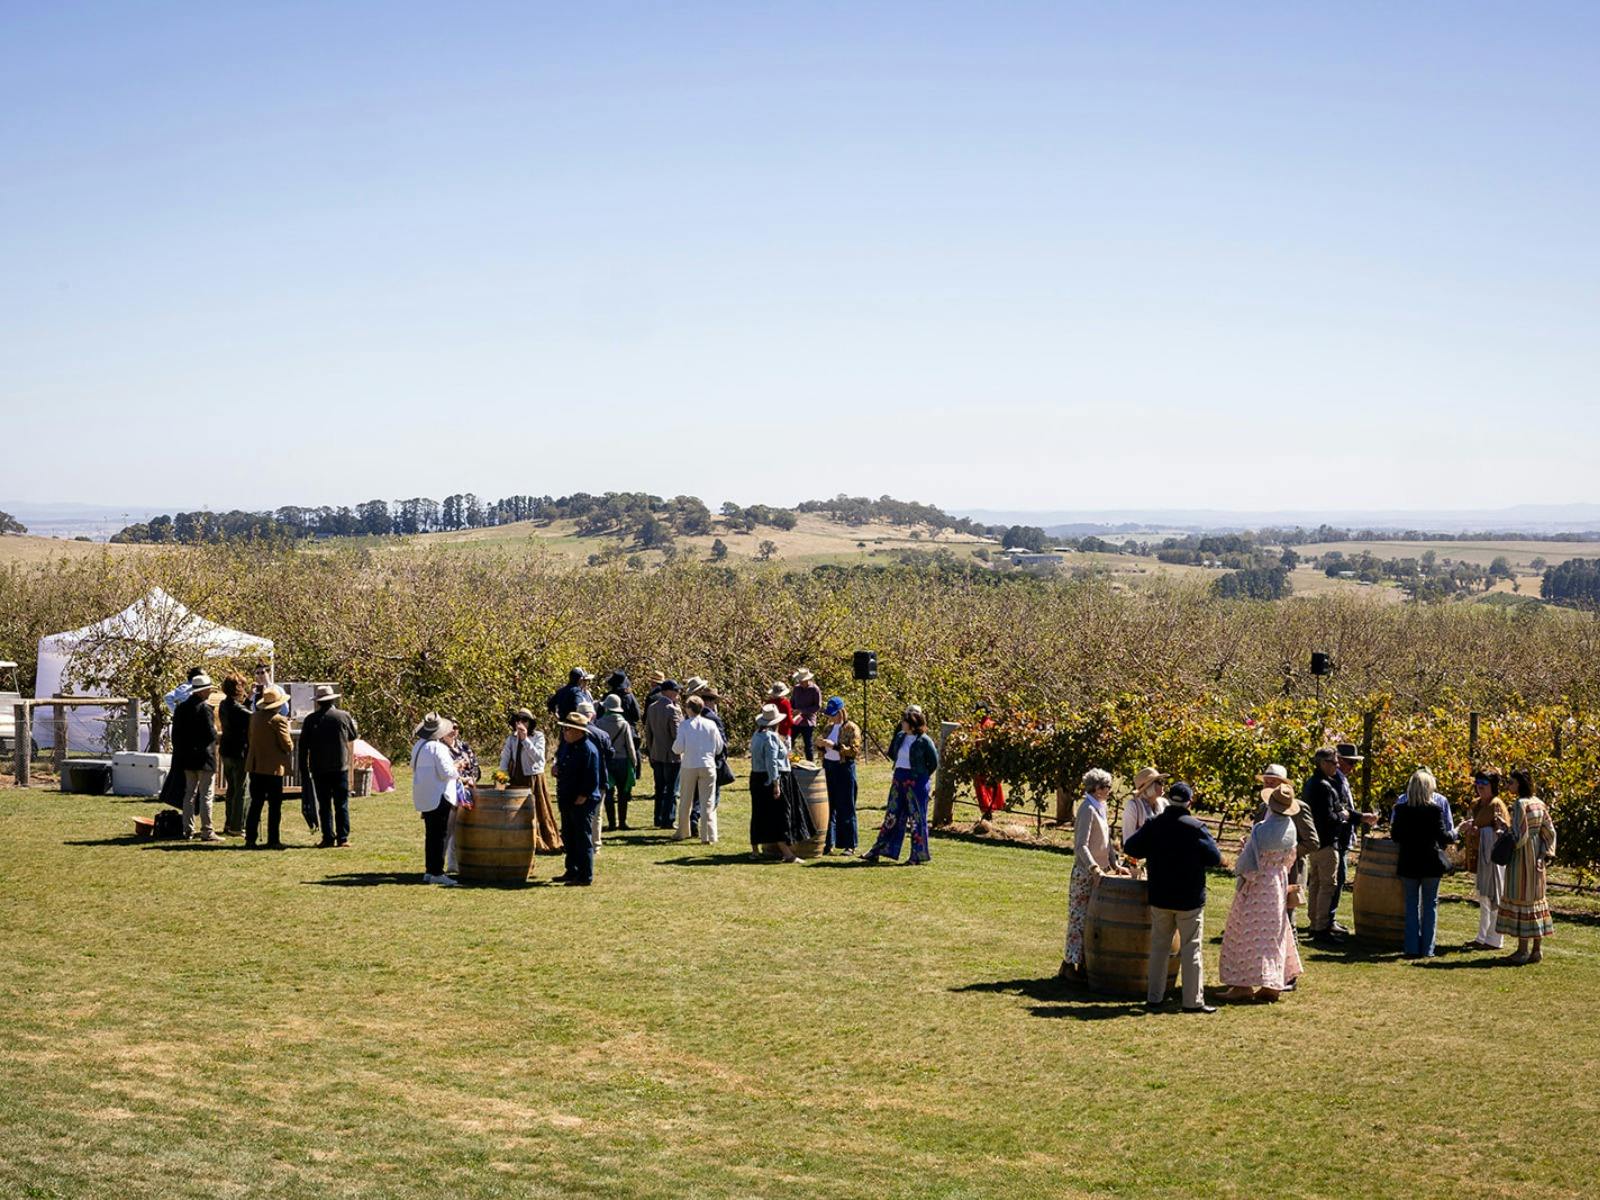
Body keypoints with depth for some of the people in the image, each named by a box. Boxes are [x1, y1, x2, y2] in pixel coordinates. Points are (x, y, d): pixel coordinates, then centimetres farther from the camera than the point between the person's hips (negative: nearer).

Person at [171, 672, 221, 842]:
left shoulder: (181, 707, 7)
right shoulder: (205, 708, -16)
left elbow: (175, 733, 11)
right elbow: (211, 734, -19)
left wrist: (180, 752, 17)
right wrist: (215, 731, 2)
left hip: (187, 758, 7)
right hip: (204, 758, -7)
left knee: (189, 794, 13)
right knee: (205, 795, -4)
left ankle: (188, 829, 15)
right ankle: (207, 831, -4)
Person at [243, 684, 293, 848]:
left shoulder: (254, 717, 6)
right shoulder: (279, 720, -13)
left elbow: (251, 738, 15)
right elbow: (287, 745, -11)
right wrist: (291, 746, 9)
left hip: (255, 766, 6)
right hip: (273, 767, -6)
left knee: (255, 804, 9)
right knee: (274, 805, 1)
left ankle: (250, 839, 8)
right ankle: (273, 840, 2)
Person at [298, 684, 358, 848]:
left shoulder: (310, 719, -3)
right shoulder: (344, 716, -3)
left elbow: (303, 746, -1)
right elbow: (353, 737, 14)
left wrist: (304, 769, 6)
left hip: (319, 769, 0)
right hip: (340, 767, 0)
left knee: (324, 805, 6)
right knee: (342, 804, 4)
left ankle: (328, 838, 3)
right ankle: (343, 838, 2)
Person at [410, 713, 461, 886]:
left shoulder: (417, 746, 10)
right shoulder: (438, 748, -17)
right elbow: (446, 772, -21)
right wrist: (457, 773, 0)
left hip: (423, 798, 9)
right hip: (438, 797, -9)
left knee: (430, 834, 15)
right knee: (439, 835, -5)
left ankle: (428, 871, 18)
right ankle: (436, 872, -6)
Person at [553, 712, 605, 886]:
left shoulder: (588, 749, -17)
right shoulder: (566, 746, 10)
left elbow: (593, 779, -19)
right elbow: (560, 764, 28)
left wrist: (583, 797, -18)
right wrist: (557, 768, 5)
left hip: (583, 802, -9)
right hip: (567, 800, 9)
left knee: (583, 839, -4)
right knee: (568, 837, 17)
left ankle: (585, 876, 2)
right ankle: (572, 871, 29)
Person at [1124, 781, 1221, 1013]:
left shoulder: (1152, 825, -3)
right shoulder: (1196, 828, -13)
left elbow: (1130, 848, 2)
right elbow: (1215, 859, -11)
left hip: (1160, 898, 4)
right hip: (1189, 899, -3)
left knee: (1159, 947, 14)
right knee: (1190, 950, 2)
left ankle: (1154, 996, 16)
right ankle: (1193, 1000, 2)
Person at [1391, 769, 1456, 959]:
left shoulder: (1402, 810, -4)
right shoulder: (1435, 810, -12)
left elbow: (1395, 835, -1)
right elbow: (1443, 837, -12)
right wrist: (1454, 833, 8)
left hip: (1409, 864, 2)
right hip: (1431, 864, -2)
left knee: (1412, 906, 10)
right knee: (1430, 905, 8)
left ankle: (1412, 949, 8)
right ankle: (1426, 949, 7)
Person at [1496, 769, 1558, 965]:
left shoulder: (1520, 804, -17)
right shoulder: (1539, 804, 8)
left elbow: (1519, 835, -20)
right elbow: (1550, 831, 8)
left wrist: (1504, 832, -4)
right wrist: (1546, 854, 10)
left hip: (1522, 855, -8)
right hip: (1536, 855, 8)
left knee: (1520, 897, -3)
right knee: (1535, 897, 13)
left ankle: (1522, 951, -1)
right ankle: (1537, 949, 16)